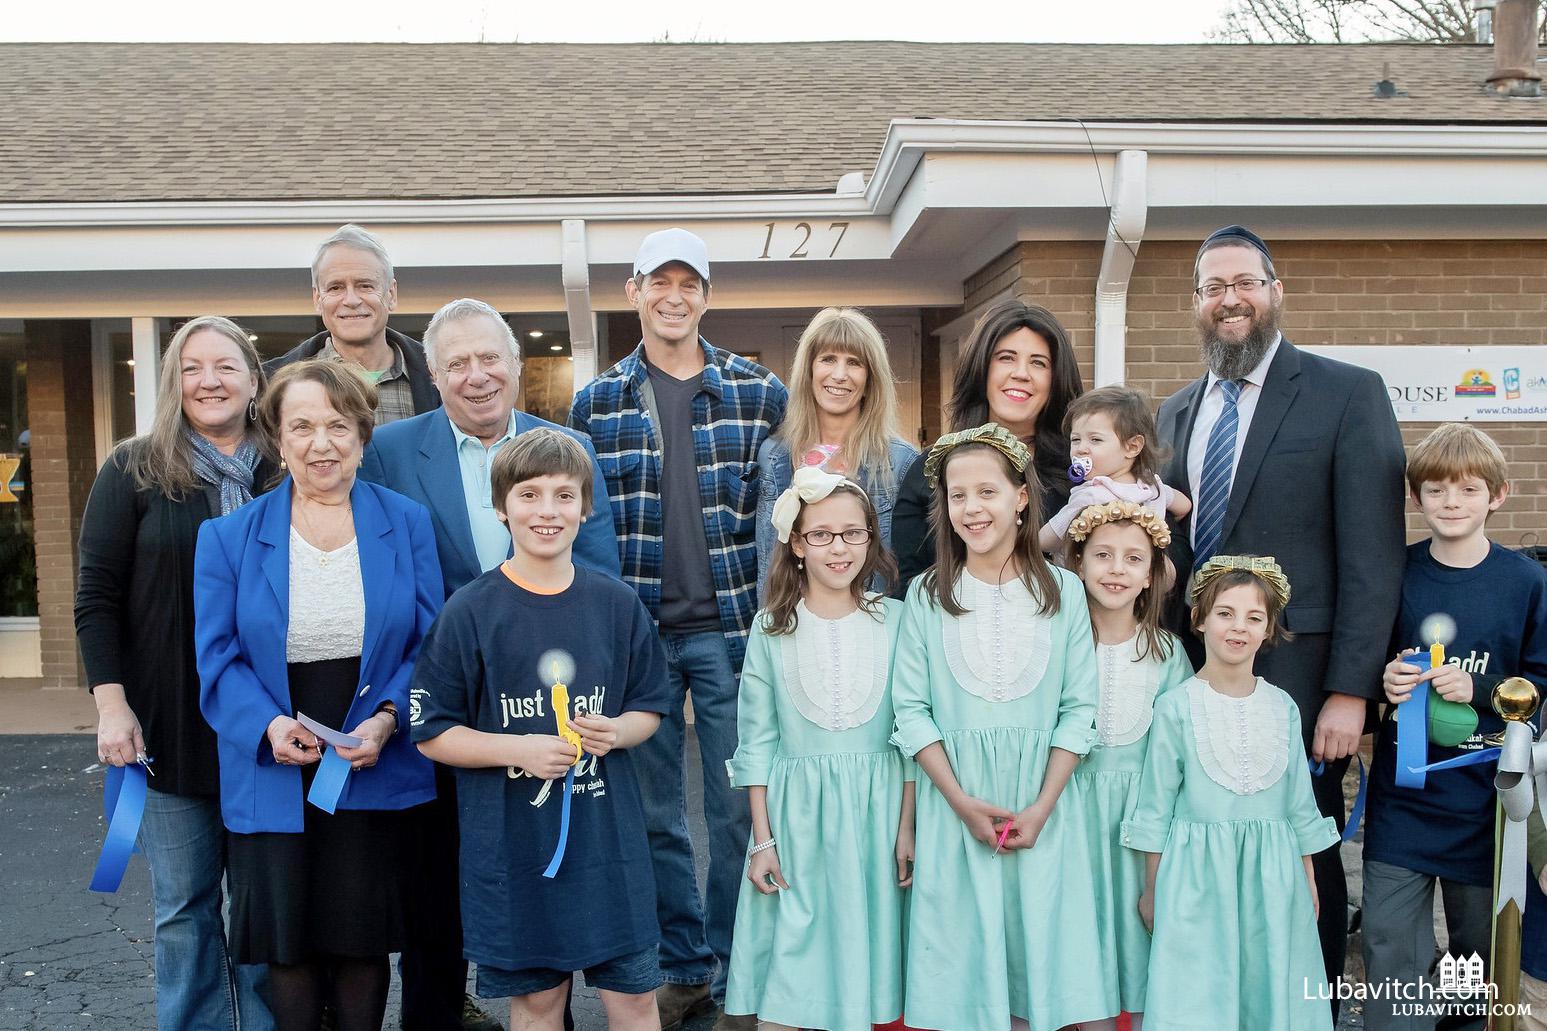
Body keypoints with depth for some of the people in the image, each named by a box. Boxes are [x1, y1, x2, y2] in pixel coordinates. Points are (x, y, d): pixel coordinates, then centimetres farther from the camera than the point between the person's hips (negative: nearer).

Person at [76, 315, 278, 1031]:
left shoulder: (283, 475, 4)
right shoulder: (135, 470, 1)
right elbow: (96, 595, -1)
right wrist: (111, 703, -9)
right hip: (170, 725, -1)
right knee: (184, 907, 9)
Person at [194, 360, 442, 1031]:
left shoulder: (407, 524, 1)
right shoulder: (229, 537, 1)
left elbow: (429, 643, 0)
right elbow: (217, 656, -1)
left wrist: (386, 719, -16)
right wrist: (268, 725, -19)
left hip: (375, 773, 0)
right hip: (272, 777, 0)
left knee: (364, 940, 10)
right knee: (286, 942, 9)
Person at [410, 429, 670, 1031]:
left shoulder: (617, 604, 2)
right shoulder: (469, 613, -6)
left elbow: (649, 708, 11)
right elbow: (431, 733, -4)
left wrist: (617, 731, -11)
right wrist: (519, 748, -17)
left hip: (608, 837, 2)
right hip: (513, 843, -1)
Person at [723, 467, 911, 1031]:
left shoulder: (894, 620, -1)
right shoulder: (772, 627, 0)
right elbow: (757, 741, 2)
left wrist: (906, 828, -2)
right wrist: (763, 840, -1)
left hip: (874, 814, 0)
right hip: (795, 817, 0)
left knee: (858, 972, 9)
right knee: (785, 979, 3)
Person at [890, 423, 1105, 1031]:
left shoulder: (1064, 591, 2)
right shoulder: (926, 596, 1)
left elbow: (1079, 710, -1)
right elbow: (912, 711, -2)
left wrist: (1042, 807, -9)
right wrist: (963, 803, -11)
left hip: (1043, 803, 0)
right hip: (955, 803, 0)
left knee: (1046, 944, 3)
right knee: (963, 973, 5)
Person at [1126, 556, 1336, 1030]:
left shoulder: (1283, 708, 5)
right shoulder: (1176, 707, -6)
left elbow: (1299, 802, 12)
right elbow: (1156, 805, -2)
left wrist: (1308, 881, 13)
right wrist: (1152, 889, 0)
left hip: (1271, 877, 3)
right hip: (1197, 873, -3)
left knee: (1267, 990, 8)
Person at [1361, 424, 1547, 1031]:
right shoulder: (1395, 574, 1)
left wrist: (1480, 690, -15)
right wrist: (1384, 680, -9)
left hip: (1486, 795, 0)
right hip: (1402, 792, 1)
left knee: (1481, 940, 12)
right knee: (1389, 942, -1)